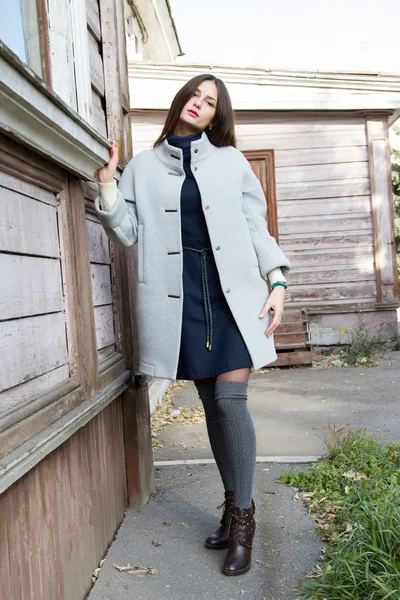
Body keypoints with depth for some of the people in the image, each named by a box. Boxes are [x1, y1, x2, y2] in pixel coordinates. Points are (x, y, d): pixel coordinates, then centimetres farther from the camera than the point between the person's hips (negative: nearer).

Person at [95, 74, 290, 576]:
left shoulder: (232, 162, 12)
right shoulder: (144, 165, 13)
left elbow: (256, 227, 9)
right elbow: (127, 232, 7)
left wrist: (277, 281, -1)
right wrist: (106, 182, -3)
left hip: (232, 292, -1)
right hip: (179, 295, 1)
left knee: (231, 400, -9)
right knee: (211, 403, 8)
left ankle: (242, 516, 8)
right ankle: (233, 506, 24)